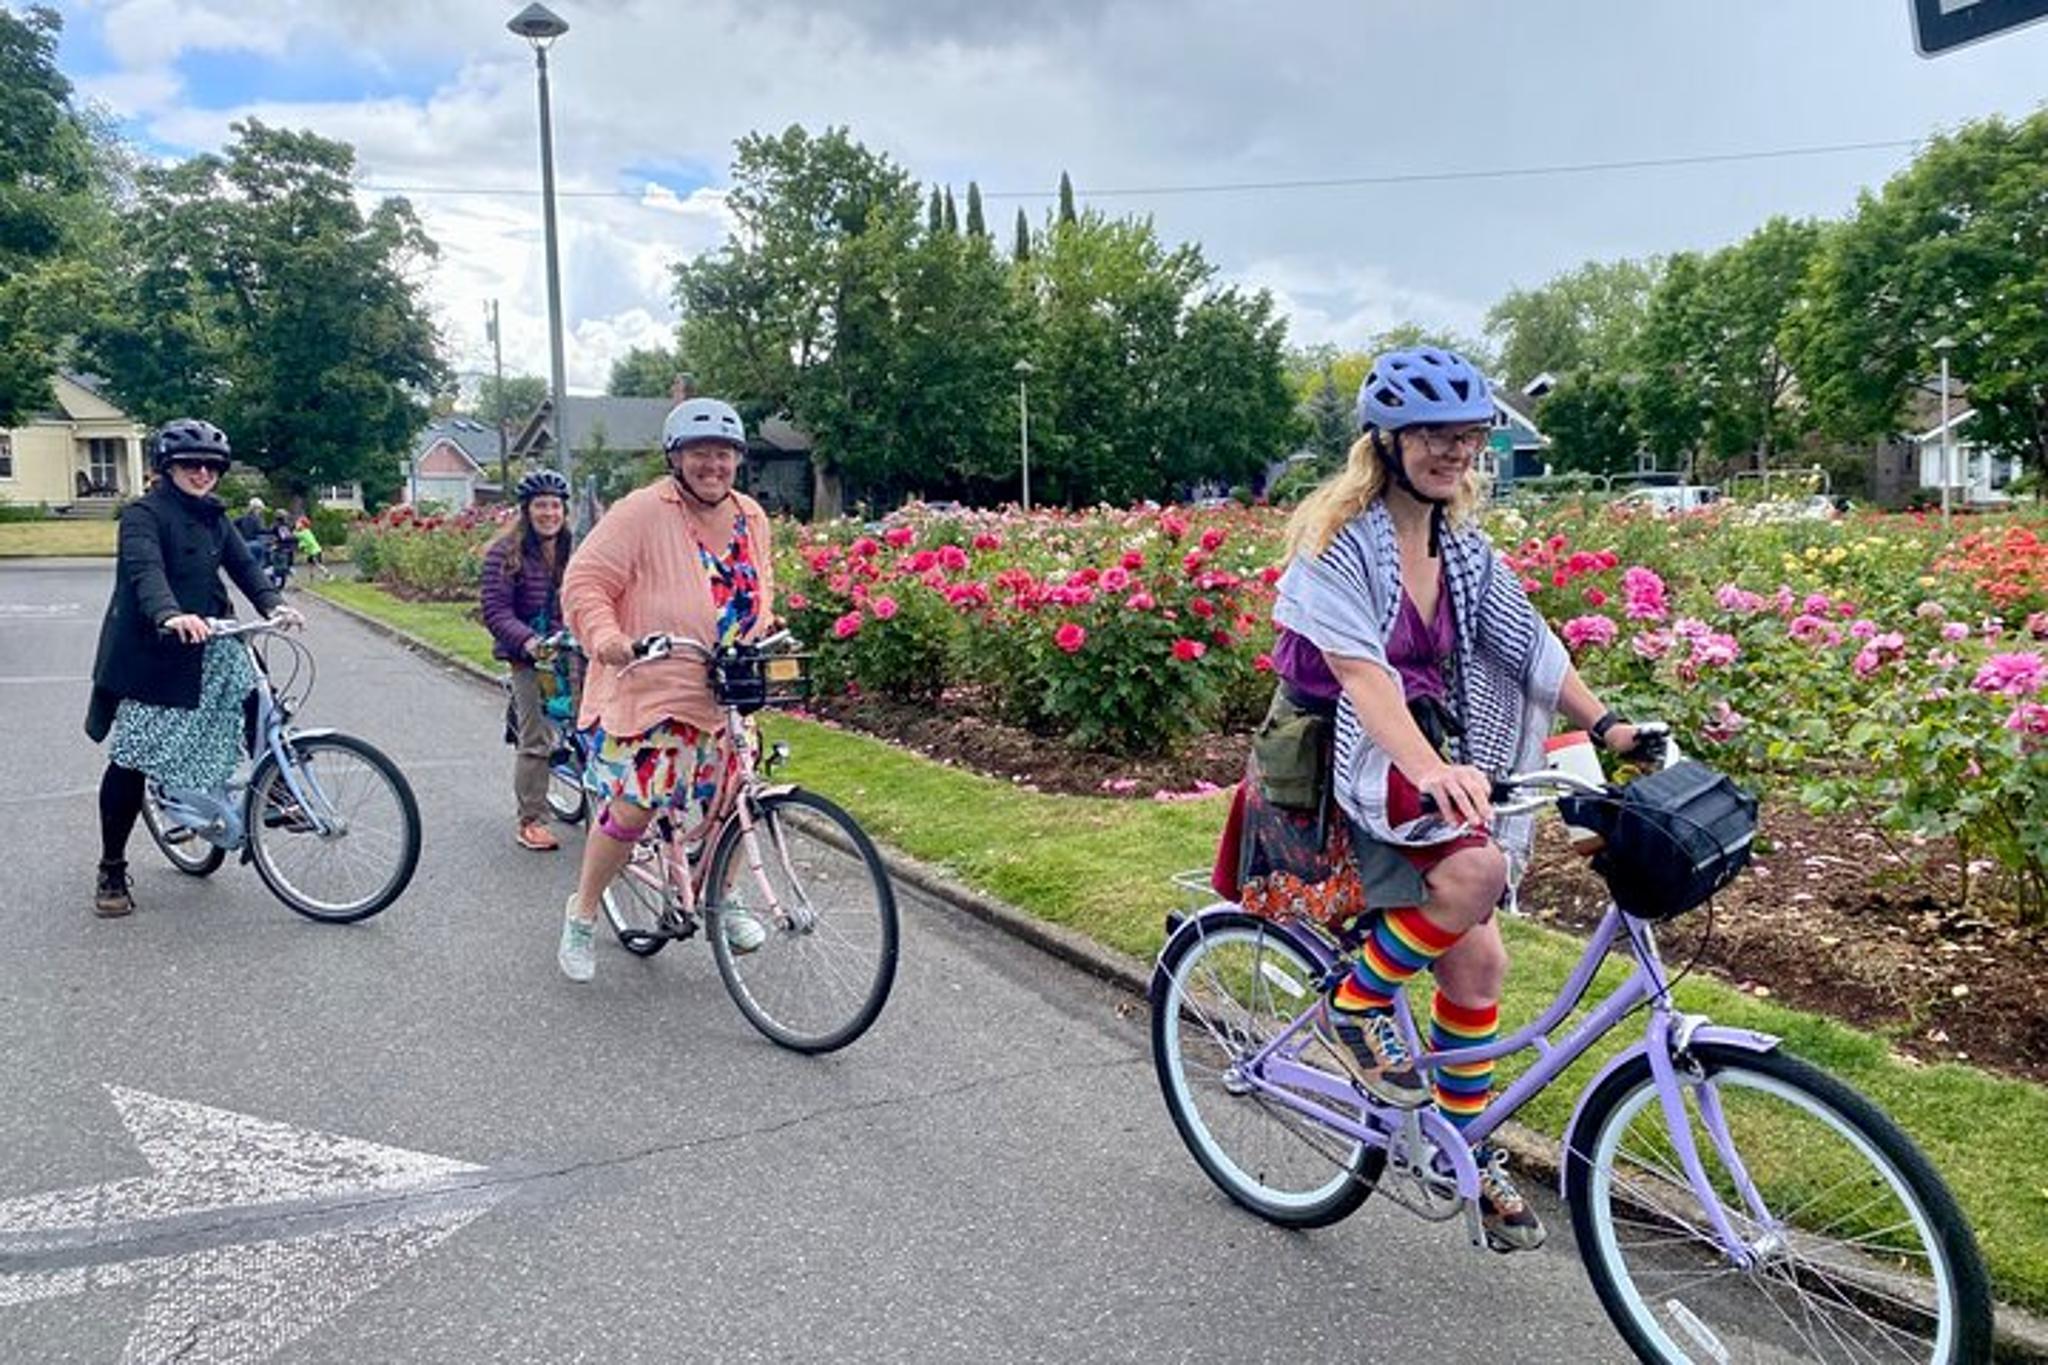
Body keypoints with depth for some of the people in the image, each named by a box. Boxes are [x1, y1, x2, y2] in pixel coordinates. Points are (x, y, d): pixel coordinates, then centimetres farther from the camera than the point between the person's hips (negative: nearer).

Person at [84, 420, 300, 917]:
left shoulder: (214, 518, 12)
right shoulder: (144, 514, -9)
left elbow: (244, 564, 2)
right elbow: (145, 570, -26)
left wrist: (273, 604, -18)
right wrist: (170, 615, -45)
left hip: (206, 646, 6)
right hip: (151, 653, -6)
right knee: (132, 761, -2)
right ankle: (111, 871, 11)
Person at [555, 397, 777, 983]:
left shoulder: (752, 518, 7)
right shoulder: (642, 512, -14)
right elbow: (585, 581, -15)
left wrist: (762, 636, 4)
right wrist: (604, 636, -31)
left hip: (727, 696, 6)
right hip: (646, 689, -6)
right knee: (632, 806, -8)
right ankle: (581, 916, 15)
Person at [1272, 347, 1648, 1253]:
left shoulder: (1462, 547, 8)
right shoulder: (1337, 539, -14)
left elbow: (1527, 643, -1)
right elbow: (1359, 669, -28)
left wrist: (1606, 725, -16)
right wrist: (1429, 768, -43)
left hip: (1426, 761, 7)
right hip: (1343, 766, -6)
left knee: (1477, 959, -1)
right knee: (1477, 866, -31)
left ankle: (1466, 1155, 19)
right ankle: (1352, 1008, -6)